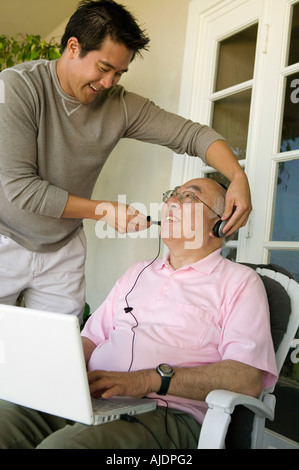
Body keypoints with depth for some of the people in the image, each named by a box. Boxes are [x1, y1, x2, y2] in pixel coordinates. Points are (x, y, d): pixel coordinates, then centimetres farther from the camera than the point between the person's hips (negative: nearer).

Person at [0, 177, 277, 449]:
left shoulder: (239, 281, 5)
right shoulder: (138, 272, 26)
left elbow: (248, 379, -9)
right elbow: (92, 338, 22)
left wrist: (152, 379, -19)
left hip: (165, 412, -5)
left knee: (62, 444, -33)